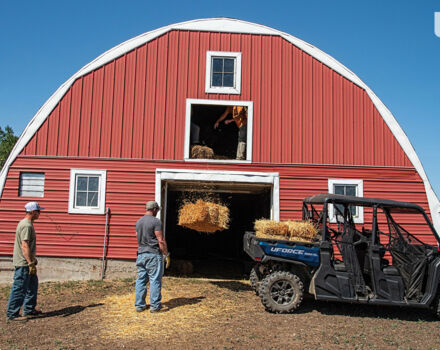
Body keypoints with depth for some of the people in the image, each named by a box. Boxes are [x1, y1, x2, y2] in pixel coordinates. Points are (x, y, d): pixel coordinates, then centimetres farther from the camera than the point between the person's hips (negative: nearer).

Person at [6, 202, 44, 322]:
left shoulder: (26, 223, 13)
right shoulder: (26, 226, -19)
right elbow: (25, 246, -24)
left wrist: (33, 260, 24)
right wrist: (31, 263, -24)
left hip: (25, 263, 11)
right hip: (23, 263, -11)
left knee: (33, 284, 18)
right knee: (19, 289, -2)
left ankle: (29, 309, 27)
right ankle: (12, 314, 8)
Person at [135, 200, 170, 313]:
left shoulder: (138, 221, 11)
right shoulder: (155, 221, -11)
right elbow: (161, 240, -13)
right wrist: (166, 255, -6)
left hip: (141, 254, 7)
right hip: (153, 254, -7)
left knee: (141, 279, 10)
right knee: (155, 280, -1)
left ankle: (139, 305, 15)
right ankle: (155, 306, 2)